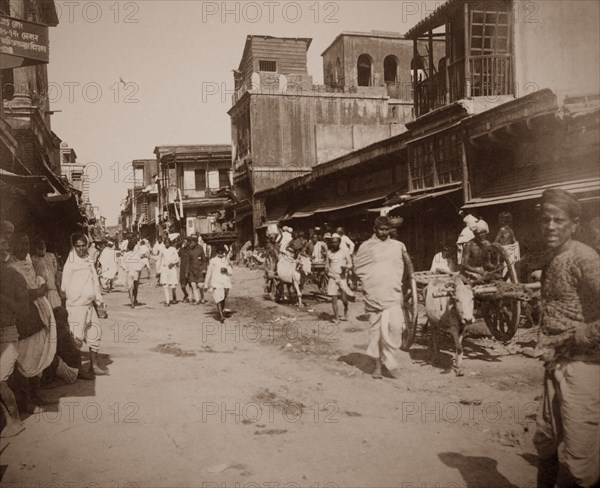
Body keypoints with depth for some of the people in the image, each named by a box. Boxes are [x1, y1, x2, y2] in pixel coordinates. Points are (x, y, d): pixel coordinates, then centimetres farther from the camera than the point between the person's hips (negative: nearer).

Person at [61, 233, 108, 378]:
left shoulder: (88, 261, 11)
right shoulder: (71, 263, -9)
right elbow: (65, 286, -9)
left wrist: (98, 299, 15)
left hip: (90, 304, 8)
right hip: (76, 305, -8)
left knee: (95, 334, 12)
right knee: (77, 338, -4)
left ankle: (94, 366, 22)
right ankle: (78, 369, 7)